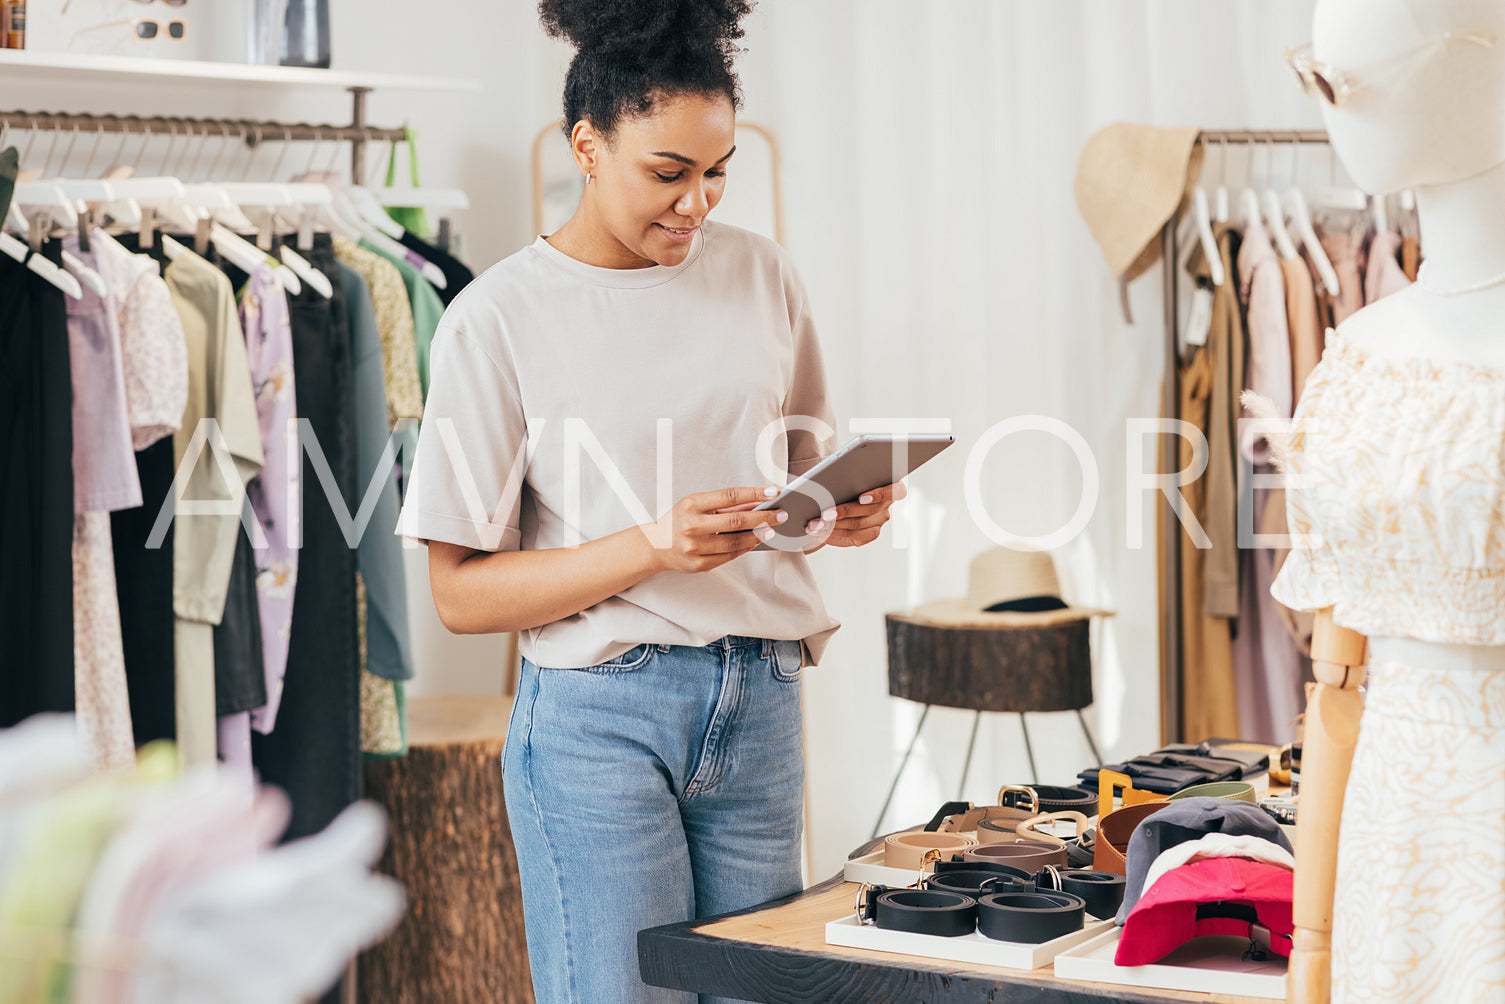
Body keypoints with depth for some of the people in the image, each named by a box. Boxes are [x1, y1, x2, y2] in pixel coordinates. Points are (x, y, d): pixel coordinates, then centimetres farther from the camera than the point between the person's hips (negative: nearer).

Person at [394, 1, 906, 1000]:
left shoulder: (762, 274, 9)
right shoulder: (501, 317, -5)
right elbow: (463, 593, -7)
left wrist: (842, 514, -3)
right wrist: (652, 547, -20)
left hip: (761, 704, 5)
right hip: (601, 717, -4)